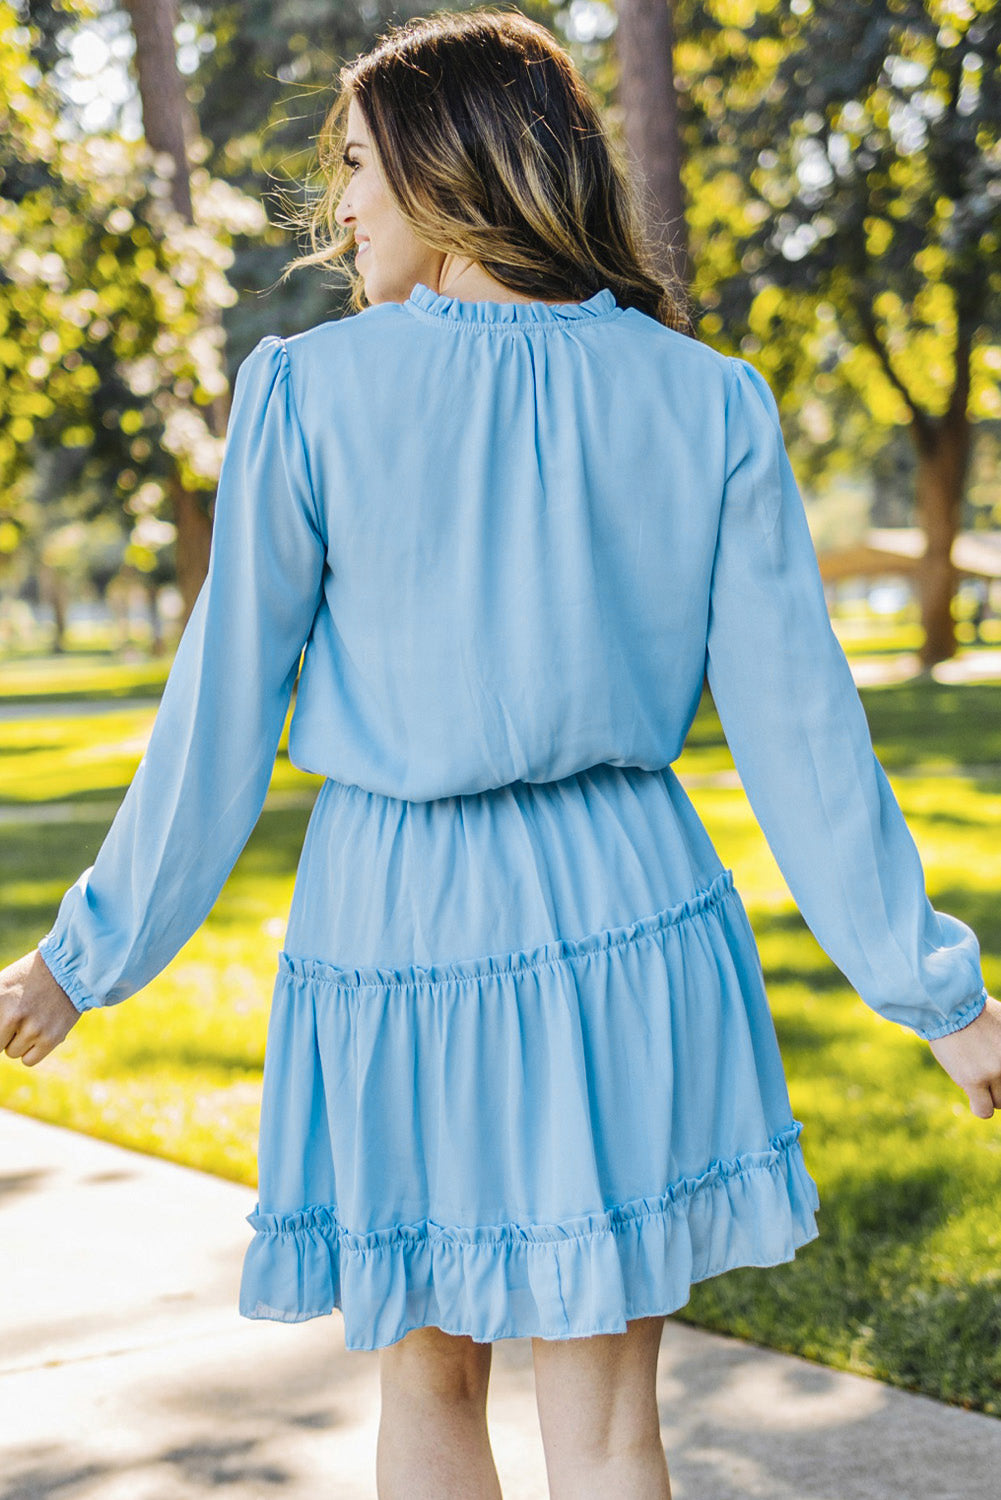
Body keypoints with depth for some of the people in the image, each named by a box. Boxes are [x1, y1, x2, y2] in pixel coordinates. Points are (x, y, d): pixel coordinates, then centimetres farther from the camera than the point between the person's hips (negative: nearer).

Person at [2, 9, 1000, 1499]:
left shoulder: (311, 391, -8)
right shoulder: (710, 402, -2)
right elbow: (797, 722, -2)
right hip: (626, 919, 2)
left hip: (396, 927, -1)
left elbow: (222, 720, -5)